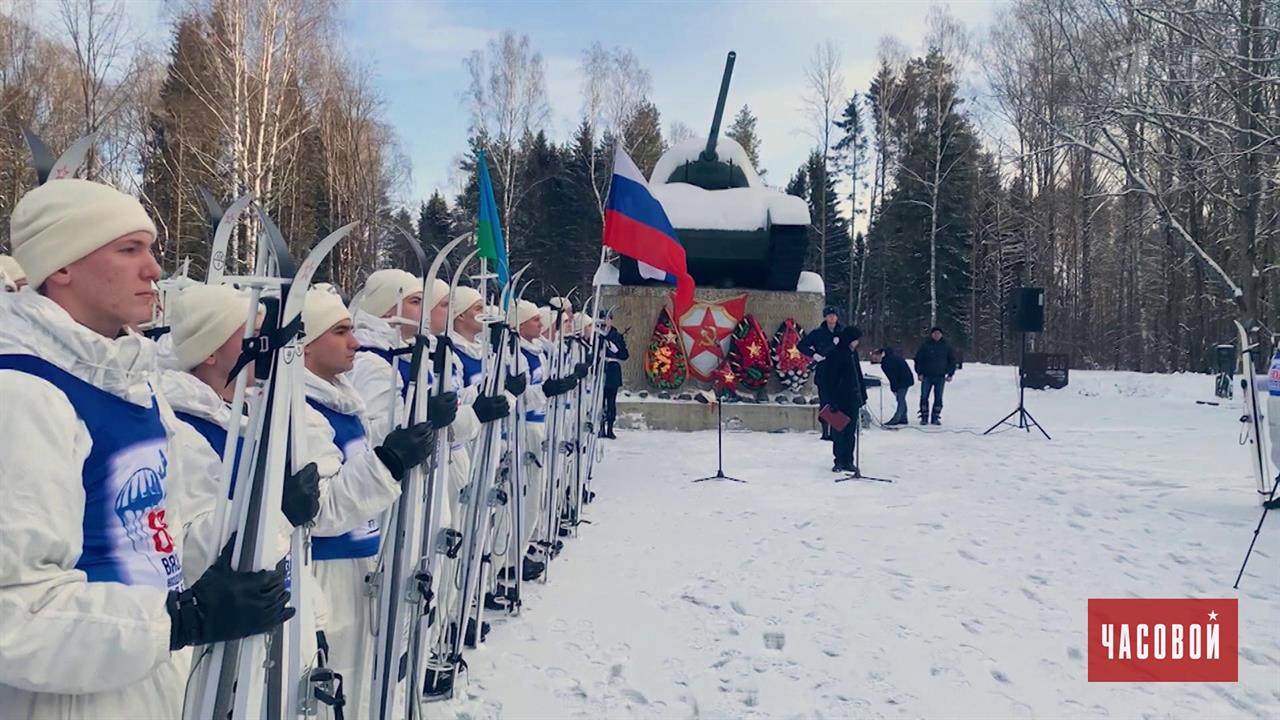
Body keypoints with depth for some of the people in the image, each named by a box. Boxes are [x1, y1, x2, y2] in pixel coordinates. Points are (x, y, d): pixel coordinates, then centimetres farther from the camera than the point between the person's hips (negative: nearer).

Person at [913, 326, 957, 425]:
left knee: (938, 398, 3)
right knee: (924, 397, -2)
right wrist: (919, 373, -5)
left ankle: (935, 418, 10)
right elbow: (918, 359, 2)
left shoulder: (946, 345, 5)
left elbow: (952, 360, 11)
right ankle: (924, 418, 5)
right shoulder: (925, 344, -1)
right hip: (926, 376, -1)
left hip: (940, 377, 1)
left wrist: (950, 374, 4)